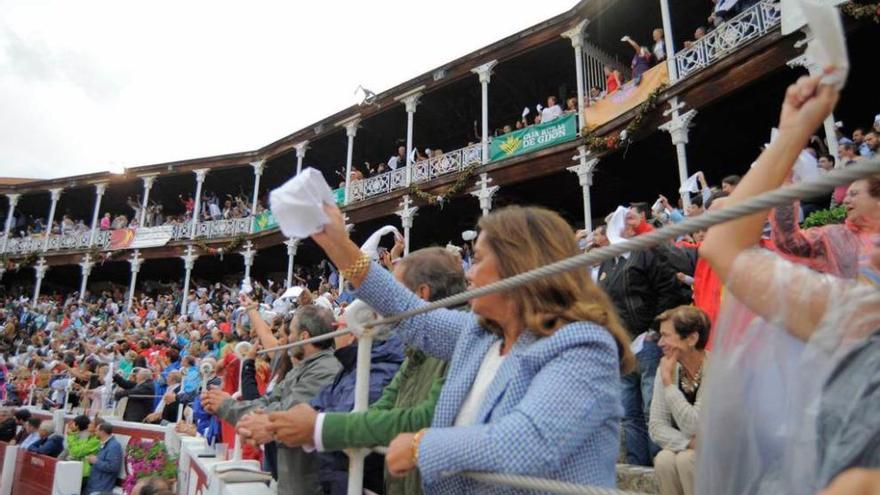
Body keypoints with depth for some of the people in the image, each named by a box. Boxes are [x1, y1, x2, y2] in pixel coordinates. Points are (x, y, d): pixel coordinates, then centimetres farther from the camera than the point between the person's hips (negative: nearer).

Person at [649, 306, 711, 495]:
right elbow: (656, 426, -7)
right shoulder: (666, 368, -5)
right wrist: (689, 443, -24)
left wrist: (669, 381, -25)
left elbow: (694, 427, -26)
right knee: (664, 460, -26)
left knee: (686, 459, -31)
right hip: (685, 449, 4)